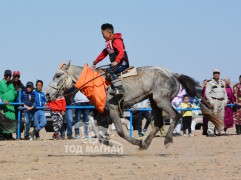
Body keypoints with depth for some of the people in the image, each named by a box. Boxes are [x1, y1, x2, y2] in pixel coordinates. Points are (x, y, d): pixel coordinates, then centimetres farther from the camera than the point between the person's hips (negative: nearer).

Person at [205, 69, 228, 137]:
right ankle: (210, 132, -16)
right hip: (214, 101, -6)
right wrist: (211, 101, -15)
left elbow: (225, 92, 22)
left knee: (221, 117, 9)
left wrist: (225, 100, 10)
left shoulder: (222, 82, 17)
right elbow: (207, 93, -5)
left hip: (222, 101, 6)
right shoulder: (210, 83, 0)